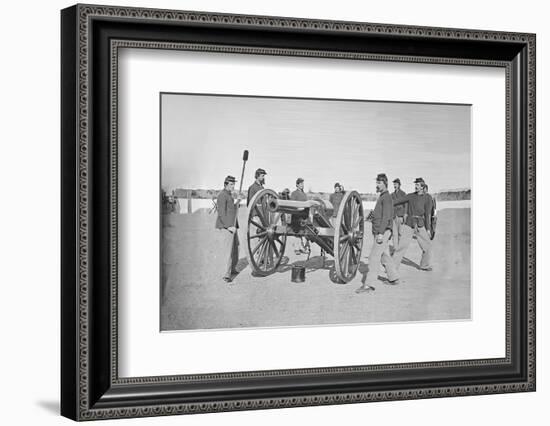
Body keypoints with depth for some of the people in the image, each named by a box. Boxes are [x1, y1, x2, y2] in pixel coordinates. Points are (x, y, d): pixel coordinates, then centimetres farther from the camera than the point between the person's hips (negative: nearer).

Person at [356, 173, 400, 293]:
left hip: (383, 231, -10)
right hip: (379, 232, 10)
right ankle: (394, 278, 25)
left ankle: (368, 284, -16)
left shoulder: (386, 198, -12)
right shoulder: (381, 197, 19)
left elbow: (386, 217, -20)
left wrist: (381, 233, -25)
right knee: (385, 256, 16)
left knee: (374, 257, -13)